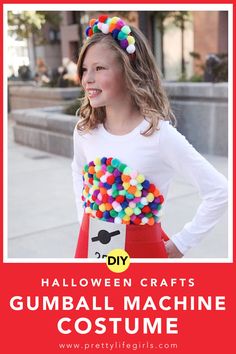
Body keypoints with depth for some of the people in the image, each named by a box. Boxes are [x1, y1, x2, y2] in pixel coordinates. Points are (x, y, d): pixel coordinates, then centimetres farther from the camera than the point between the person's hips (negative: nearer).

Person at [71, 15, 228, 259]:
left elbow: (218, 192, -15)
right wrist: (84, 220, 10)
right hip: (89, 246, 4)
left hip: (141, 248, -4)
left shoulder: (160, 134, -19)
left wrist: (181, 243, -9)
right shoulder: (84, 130, -4)